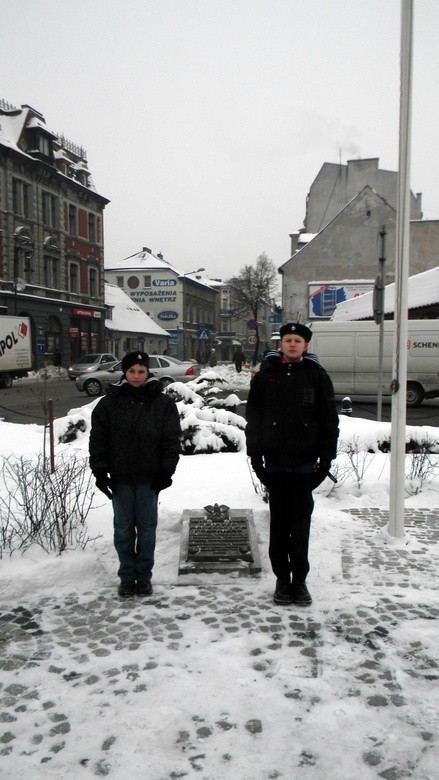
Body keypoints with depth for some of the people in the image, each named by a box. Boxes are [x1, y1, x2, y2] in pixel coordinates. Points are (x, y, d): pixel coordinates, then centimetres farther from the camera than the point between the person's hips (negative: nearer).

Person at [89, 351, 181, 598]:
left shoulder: (163, 403, -2)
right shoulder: (109, 403, 0)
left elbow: (172, 440, -1)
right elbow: (98, 439, 2)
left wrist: (167, 471, -6)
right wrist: (100, 470, -5)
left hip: (149, 478, -1)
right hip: (120, 477, 1)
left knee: (147, 527, 8)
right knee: (123, 527, 9)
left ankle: (144, 575, 22)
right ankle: (127, 575, 22)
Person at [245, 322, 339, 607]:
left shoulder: (317, 377, 1)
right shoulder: (265, 377, 3)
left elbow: (329, 421, 2)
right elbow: (253, 419, 5)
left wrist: (326, 460, -2)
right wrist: (255, 456, 0)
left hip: (305, 463, -1)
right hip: (275, 463, 1)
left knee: (301, 524, 6)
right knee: (279, 524, 9)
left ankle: (299, 579, 18)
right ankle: (282, 579, 21)